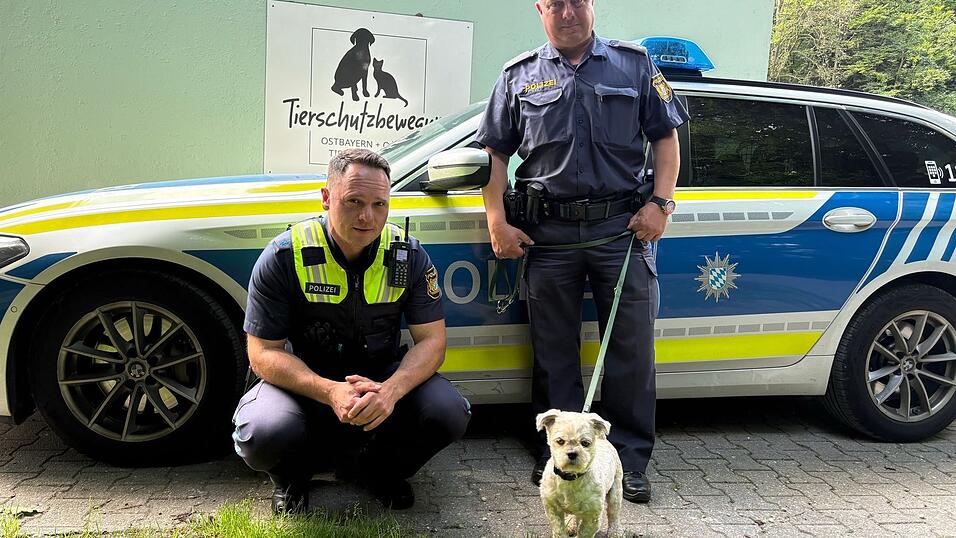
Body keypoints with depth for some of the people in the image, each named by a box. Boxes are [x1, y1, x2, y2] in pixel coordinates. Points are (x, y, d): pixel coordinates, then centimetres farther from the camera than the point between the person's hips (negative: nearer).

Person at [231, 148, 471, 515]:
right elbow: (264, 353, -16)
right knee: (264, 435, -33)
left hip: (381, 375, 3)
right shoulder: (284, 257, -17)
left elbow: (431, 340, -8)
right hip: (303, 379, -2)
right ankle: (292, 476, 7)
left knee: (449, 413, -23)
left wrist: (391, 389, -30)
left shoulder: (408, 256, -10)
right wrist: (330, 392, -34)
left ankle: (377, 469, 10)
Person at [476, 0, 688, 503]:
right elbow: (496, 153, 10)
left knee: (631, 346, 1)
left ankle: (630, 459, 13)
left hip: (622, 226, 0)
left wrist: (660, 202, -4)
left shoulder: (635, 64, 10)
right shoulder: (519, 76, 11)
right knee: (553, 349, 7)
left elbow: (665, 137, 9)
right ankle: (558, 452, 20)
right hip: (548, 231, 1)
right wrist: (497, 222, 1)